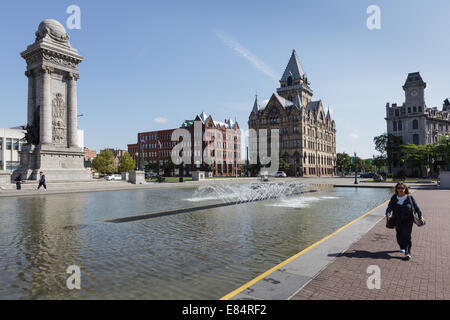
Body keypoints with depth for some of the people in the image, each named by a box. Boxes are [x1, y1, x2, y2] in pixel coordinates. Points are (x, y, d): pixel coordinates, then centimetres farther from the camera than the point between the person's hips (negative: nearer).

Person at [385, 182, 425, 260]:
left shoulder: (410, 198, -2)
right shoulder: (394, 198, 1)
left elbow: (416, 207, 4)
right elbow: (390, 207, -5)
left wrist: (420, 216, 1)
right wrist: (388, 214, -23)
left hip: (408, 220, -2)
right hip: (398, 221, 2)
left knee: (406, 236, -10)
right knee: (399, 236, 10)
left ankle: (407, 253, -6)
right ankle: (402, 247, 38)